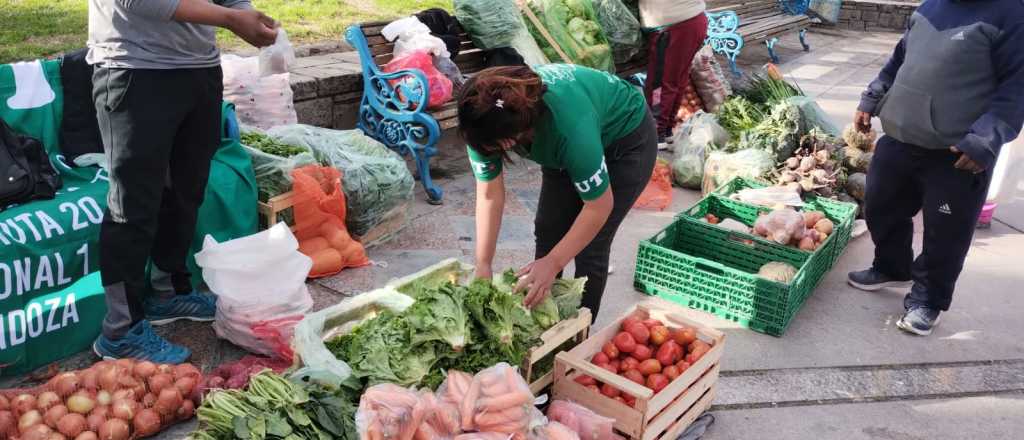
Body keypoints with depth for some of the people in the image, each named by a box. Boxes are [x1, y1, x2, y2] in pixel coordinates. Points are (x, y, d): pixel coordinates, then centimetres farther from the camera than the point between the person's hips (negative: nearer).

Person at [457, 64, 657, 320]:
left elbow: (600, 206, -31)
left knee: (590, 247, -10)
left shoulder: (569, 126, -44)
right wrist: (483, 267, -21)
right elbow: (489, 196, -18)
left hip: (625, 140, -5)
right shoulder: (489, 122, -27)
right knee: (547, 231, 1)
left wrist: (553, 264, -30)